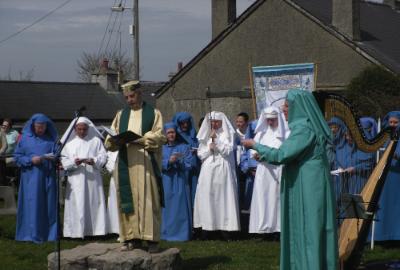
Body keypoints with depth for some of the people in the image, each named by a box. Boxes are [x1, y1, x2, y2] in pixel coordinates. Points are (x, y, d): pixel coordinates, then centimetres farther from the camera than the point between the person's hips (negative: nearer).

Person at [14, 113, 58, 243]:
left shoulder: (51, 139, 8)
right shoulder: (25, 139, 6)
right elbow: (17, 157, 5)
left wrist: (54, 158, -17)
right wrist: (31, 160, -11)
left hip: (47, 178, 1)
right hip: (31, 178, -1)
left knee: (49, 205, 1)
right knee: (33, 205, -3)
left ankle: (50, 234, 7)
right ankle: (33, 235, 0)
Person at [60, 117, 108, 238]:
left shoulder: (96, 141, 10)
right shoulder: (69, 143, 11)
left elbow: (103, 156, 4)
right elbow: (64, 160, 4)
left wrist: (94, 161, -16)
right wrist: (74, 162, -16)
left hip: (92, 179, 0)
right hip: (75, 179, 0)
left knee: (94, 204, -1)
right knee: (77, 205, -5)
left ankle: (95, 230, 2)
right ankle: (78, 232, -4)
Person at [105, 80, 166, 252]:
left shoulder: (153, 113, 8)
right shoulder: (121, 115, 18)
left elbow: (159, 137, -3)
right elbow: (111, 137, 12)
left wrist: (140, 140, -17)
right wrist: (114, 140, -11)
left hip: (146, 164, -3)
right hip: (125, 165, 4)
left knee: (148, 199, -6)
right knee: (127, 200, 0)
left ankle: (151, 239, -4)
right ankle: (132, 238, 4)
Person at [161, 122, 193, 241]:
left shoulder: (184, 147, 10)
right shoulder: (161, 148, 12)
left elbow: (188, 165, 1)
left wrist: (178, 161, -16)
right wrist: (169, 161, -17)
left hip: (180, 183, -1)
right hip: (166, 183, 1)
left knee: (179, 208, -4)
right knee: (167, 208, -1)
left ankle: (181, 234, -3)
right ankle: (167, 233, 4)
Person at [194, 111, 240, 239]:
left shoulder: (228, 134, 5)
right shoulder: (205, 135, 15)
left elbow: (228, 150, -4)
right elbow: (200, 153, 11)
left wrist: (216, 140, -8)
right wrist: (209, 148, -5)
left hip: (223, 169, -3)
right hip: (208, 170, 3)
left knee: (223, 197, -6)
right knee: (207, 197, -3)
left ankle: (225, 228, -7)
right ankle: (206, 228, -3)